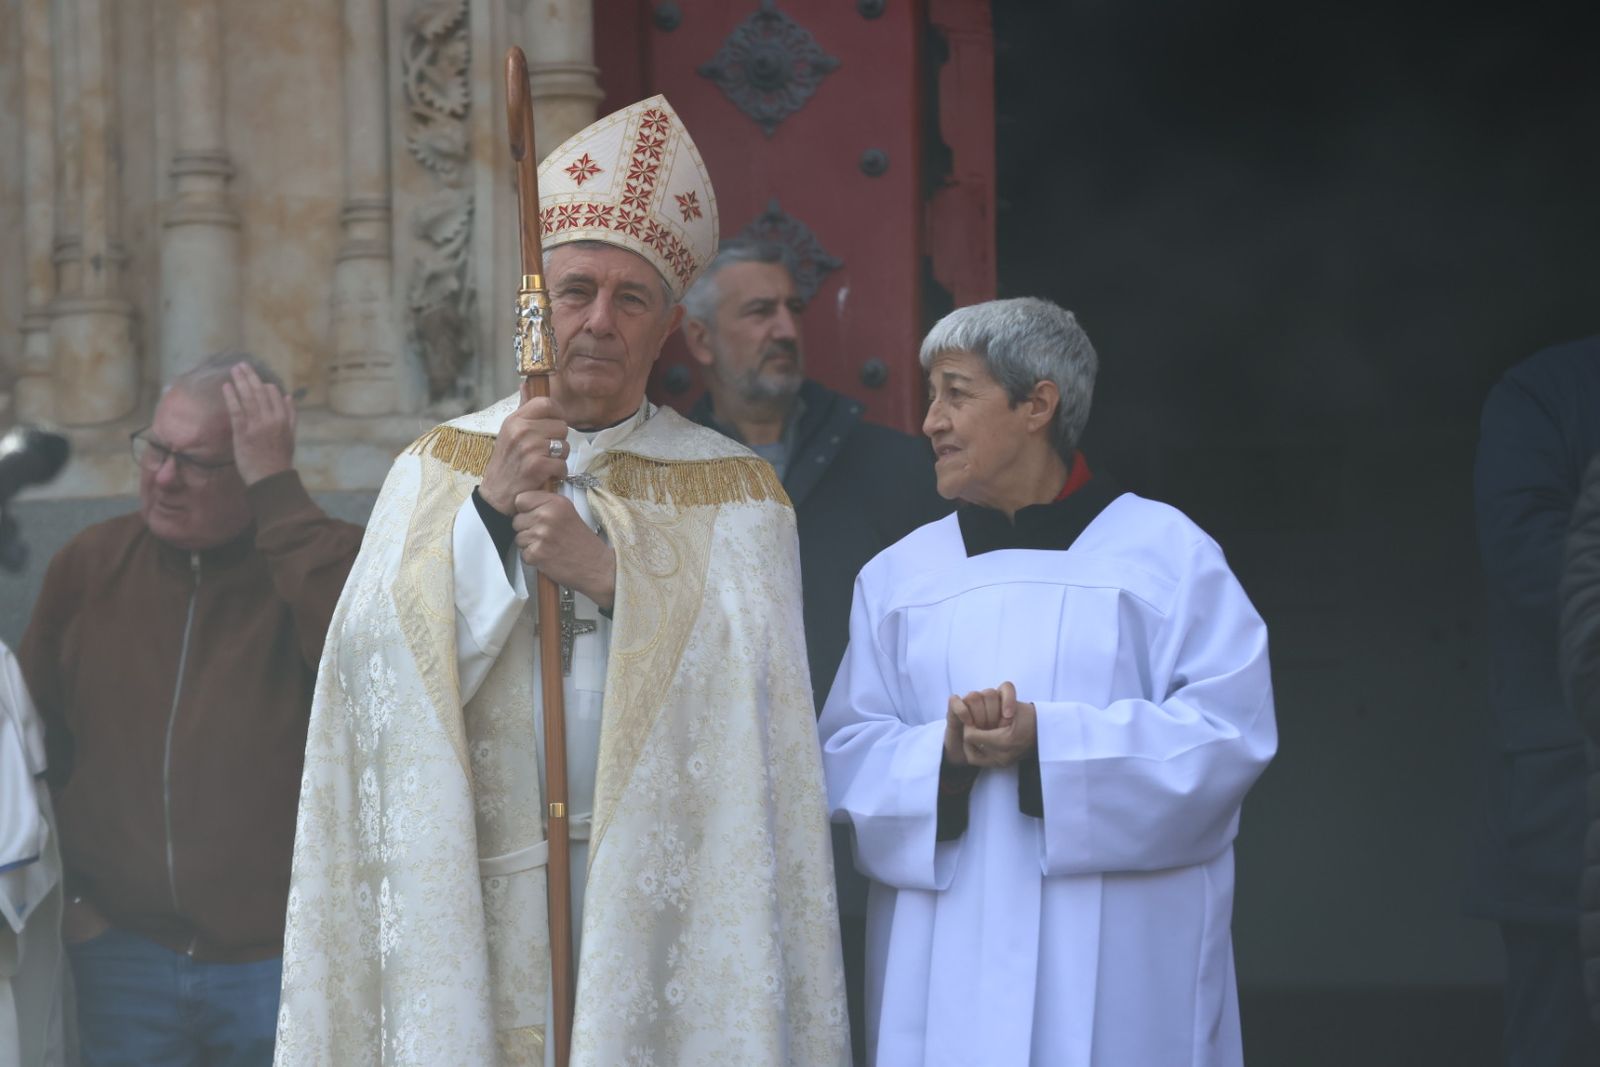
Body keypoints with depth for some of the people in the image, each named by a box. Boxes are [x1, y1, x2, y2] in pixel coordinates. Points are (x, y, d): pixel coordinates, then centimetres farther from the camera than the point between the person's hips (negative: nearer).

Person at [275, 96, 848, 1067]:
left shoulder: (730, 492, 7)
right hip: (473, 905, 1)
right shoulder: (440, 470, 9)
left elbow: (756, 688, -7)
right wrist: (490, 510, -13)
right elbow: (383, 674, -3)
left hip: (661, 901, 0)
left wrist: (610, 574, -16)